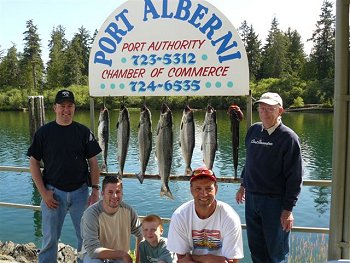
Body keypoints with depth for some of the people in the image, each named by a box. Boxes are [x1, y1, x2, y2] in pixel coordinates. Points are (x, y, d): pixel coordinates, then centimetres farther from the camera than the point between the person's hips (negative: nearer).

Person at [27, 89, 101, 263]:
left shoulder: (83, 132, 0)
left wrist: (95, 189, -4)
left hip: (80, 191, 1)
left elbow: (93, 162, 3)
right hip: (53, 192, -1)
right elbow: (34, 162, 0)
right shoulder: (44, 132, -2)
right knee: (50, 238, 9)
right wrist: (43, 192, -7)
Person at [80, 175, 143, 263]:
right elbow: (92, 250, -28)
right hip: (93, 256, -2)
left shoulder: (128, 210, -11)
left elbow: (141, 235, 4)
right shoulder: (91, 214, -24)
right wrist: (122, 254, -24)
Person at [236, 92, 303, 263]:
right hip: (251, 198, 5)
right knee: (255, 248, 17)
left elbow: (294, 177, -13)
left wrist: (288, 209, -15)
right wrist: (243, 186, 20)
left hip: (275, 201, -5)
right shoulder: (253, 130, 5)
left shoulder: (288, 137, -12)